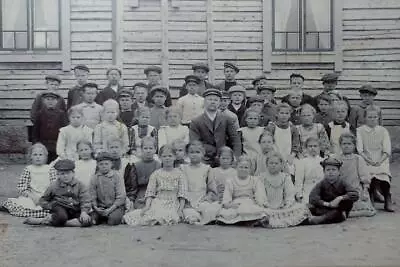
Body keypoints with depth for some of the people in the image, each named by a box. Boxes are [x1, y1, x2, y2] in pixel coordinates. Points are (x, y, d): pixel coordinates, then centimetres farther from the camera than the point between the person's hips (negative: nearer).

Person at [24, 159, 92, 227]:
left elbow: (85, 201, -2)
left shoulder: (79, 186, 8)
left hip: (75, 212, 4)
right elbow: (42, 200, 19)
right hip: (60, 210, -4)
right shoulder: (54, 186, 10)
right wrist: (50, 206, -2)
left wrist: (84, 212, -21)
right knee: (61, 217, -42)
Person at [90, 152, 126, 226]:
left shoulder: (116, 176, -1)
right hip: (100, 207, 3)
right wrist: (96, 208, -14)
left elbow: (121, 196, -6)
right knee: (92, 220, -23)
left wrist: (110, 209, -16)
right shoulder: (94, 178, 7)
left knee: (113, 220, -30)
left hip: (115, 206, -2)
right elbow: (92, 197, 6)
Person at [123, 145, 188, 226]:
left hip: (173, 205, -1)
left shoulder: (179, 173, 8)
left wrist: (180, 209, -7)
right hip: (158, 203, 1)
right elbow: (150, 192, 5)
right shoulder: (156, 174, 11)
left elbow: (182, 193, 3)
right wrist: (147, 206, -11)